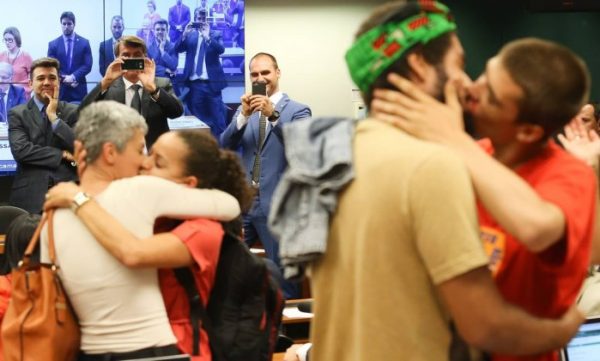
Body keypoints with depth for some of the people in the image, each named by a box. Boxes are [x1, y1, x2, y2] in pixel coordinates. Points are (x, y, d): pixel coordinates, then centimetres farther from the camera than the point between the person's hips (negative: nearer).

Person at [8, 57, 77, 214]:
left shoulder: (74, 112, 9)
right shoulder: (17, 114, 7)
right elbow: (20, 150, -8)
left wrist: (54, 117, -6)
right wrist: (61, 154, -8)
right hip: (30, 196, -1)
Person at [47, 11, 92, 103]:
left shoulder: (84, 43, 7)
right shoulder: (53, 44, 8)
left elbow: (87, 65, 0)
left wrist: (73, 77, -14)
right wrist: (64, 79, -12)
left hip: (79, 89, 0)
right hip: (60, 89, 0)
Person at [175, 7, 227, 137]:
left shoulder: (215, 35, 6)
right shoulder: (190, 35, 10)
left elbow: (221, 49, -11)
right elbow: (177, 49, -1)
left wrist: (207, 36, -21)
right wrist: (185, 34, -15)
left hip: (212, 82, -2)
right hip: (194, 82, 2)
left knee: (217, 117, -2)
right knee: (197, 117, 6)